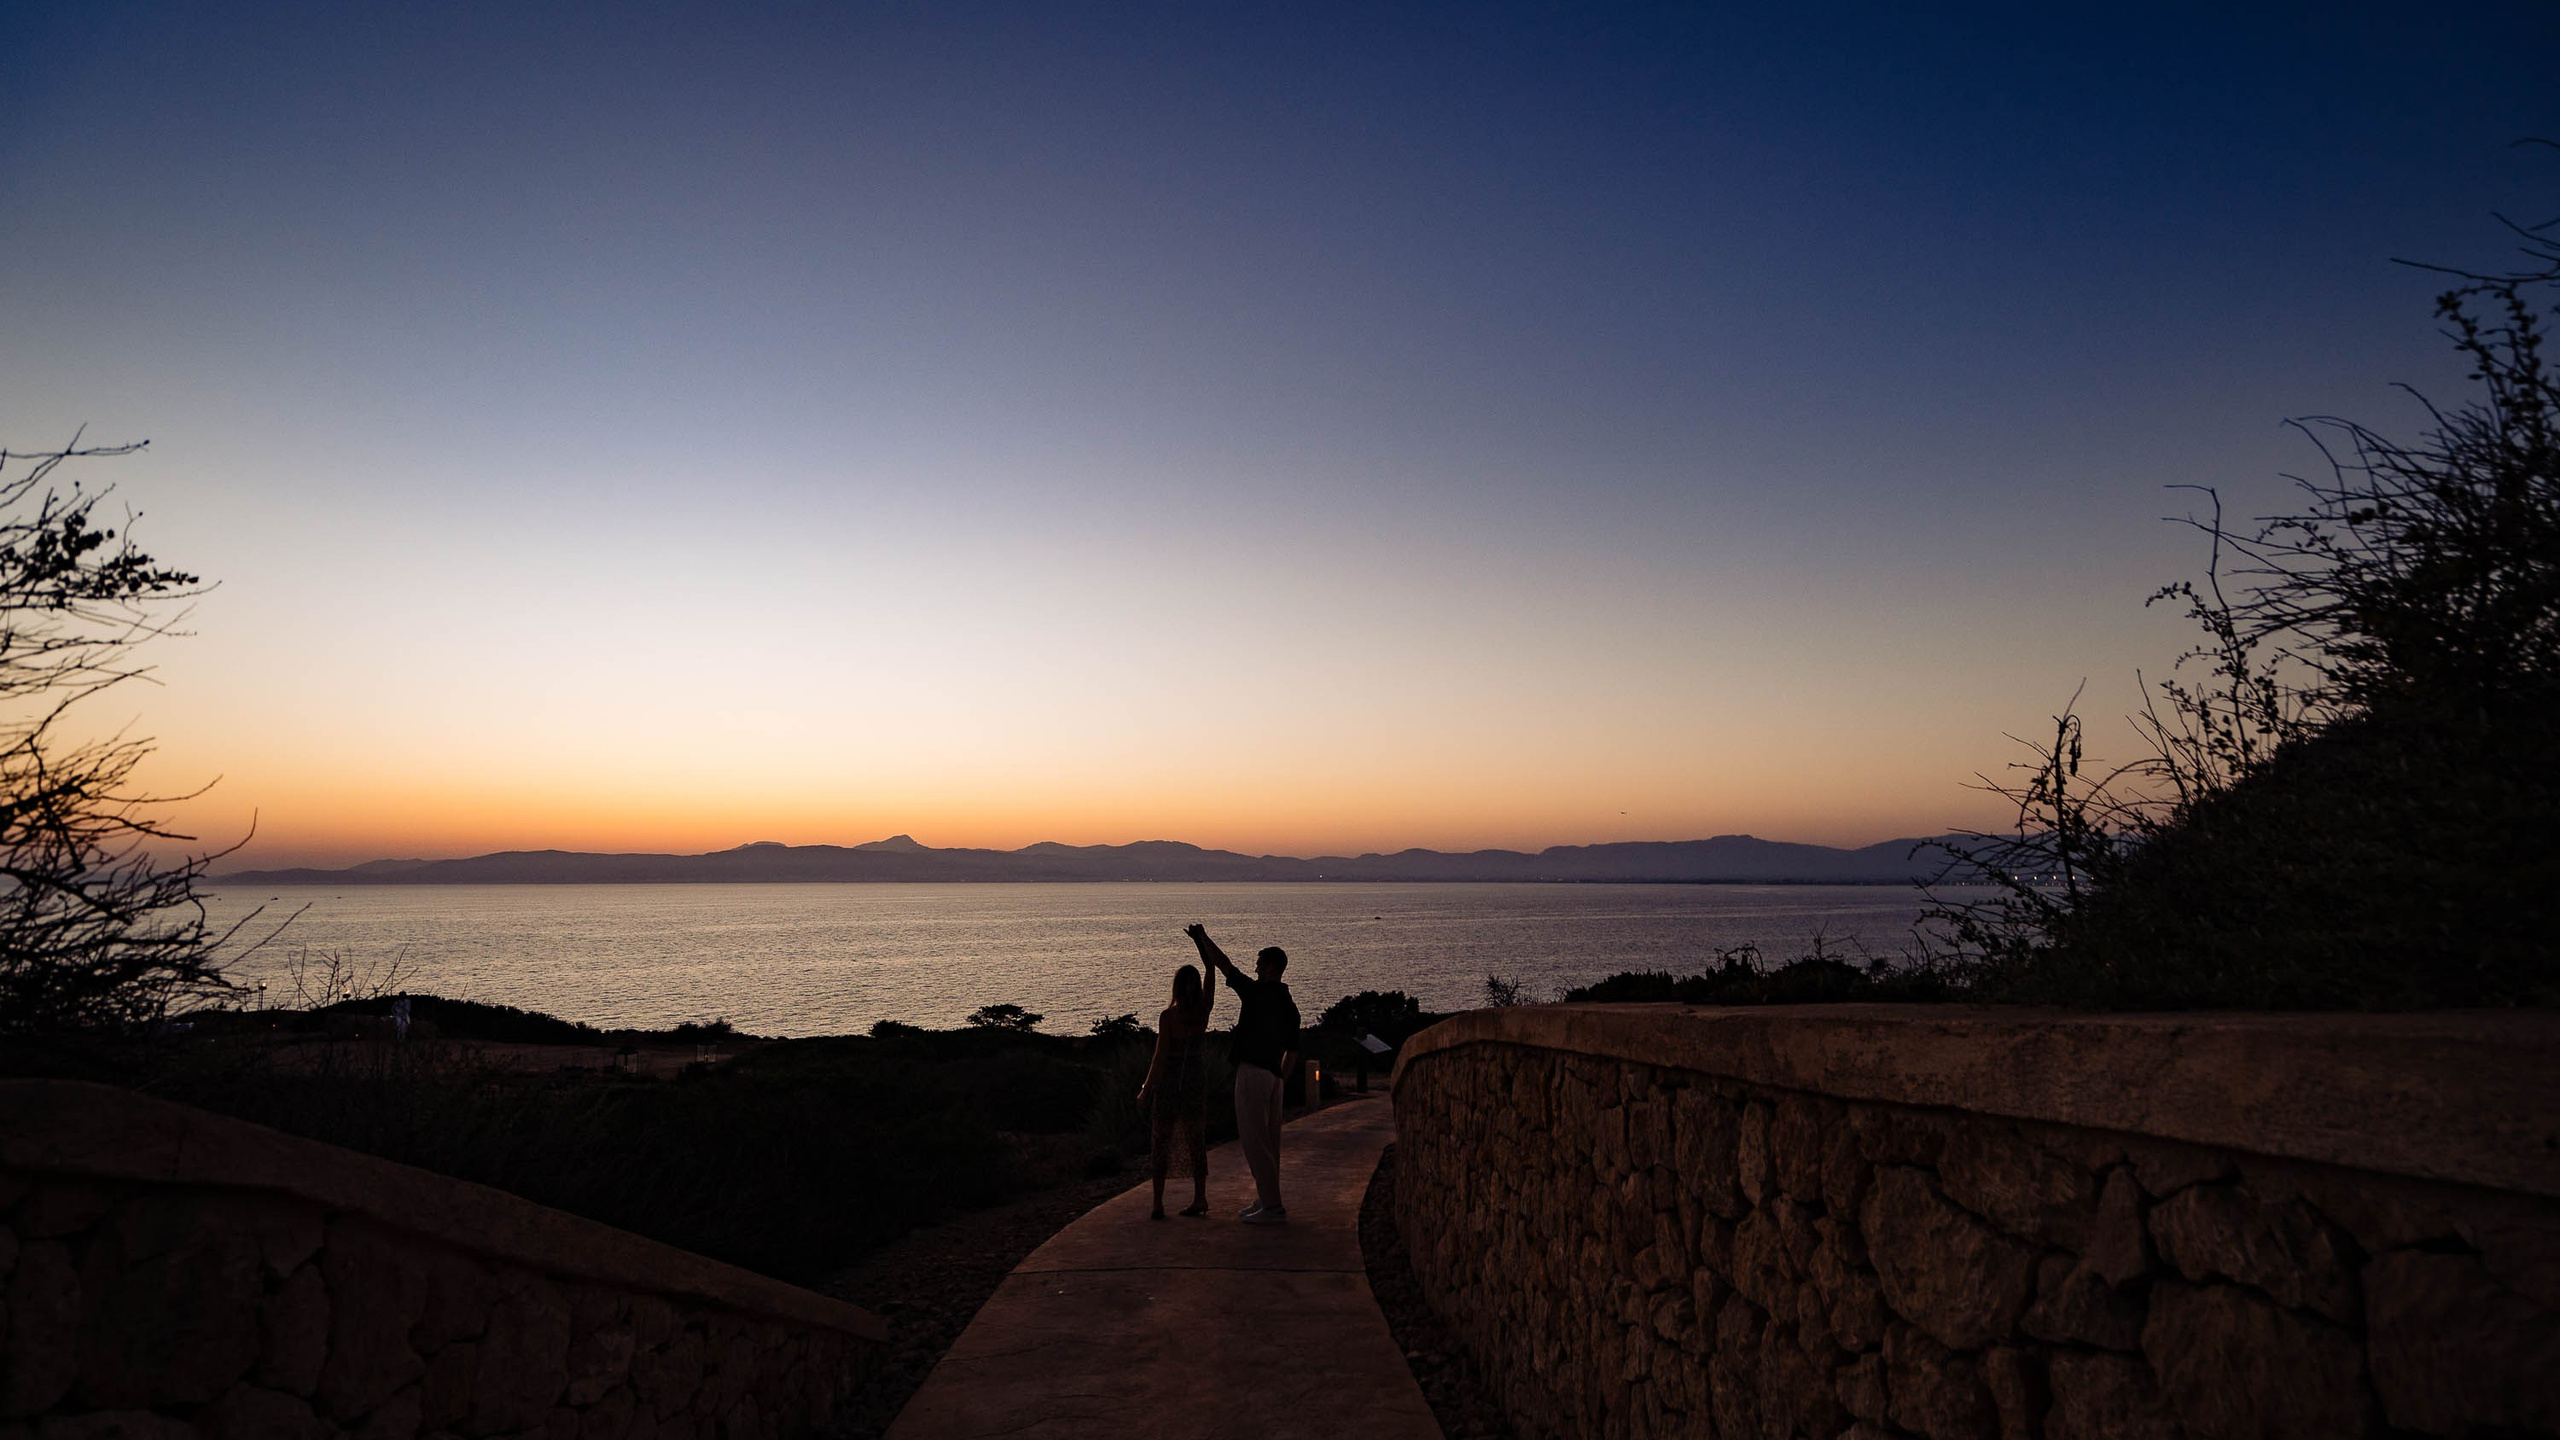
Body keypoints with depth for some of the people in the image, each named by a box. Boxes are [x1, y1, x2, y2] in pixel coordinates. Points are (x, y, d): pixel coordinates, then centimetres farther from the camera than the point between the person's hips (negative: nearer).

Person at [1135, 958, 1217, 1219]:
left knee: (1161, 1143, 4)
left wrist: (1145, 1090, -7)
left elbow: (1160, 1058, -16)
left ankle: (1158, 1204, 2)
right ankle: (1200, 1198, 14)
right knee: (1196, 1141, 13)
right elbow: (1212, 973, 4)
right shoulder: (1203, 1011, -6)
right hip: (1196, 1080, 4)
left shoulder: (1168, 1016, -17)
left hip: (1169, 1082, -4)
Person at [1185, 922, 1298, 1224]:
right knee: (1268, 1140, 15)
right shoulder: (1289, 1005, 12)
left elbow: (1222, 964, -8)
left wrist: (1202, 936, 3)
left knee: (1254, 1140, -5)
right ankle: (1267, 1200, 22)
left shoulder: (1256, 992, -12)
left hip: (1252, 1072, -9)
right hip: (1272, 1075, 9)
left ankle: (1272, 1207, -6)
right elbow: (1292, 1052, 16)